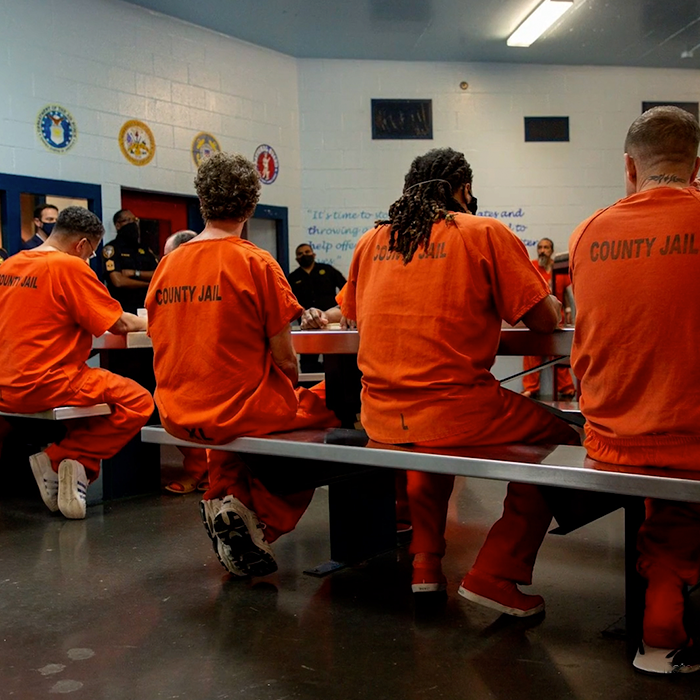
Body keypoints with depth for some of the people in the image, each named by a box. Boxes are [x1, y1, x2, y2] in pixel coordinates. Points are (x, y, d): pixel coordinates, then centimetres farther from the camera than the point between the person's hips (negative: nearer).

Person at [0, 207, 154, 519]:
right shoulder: (70, 266, -10)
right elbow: (120, 324, -7)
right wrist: (149, 323, 13)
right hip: (46, 386, -9)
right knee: (138, 402, -3)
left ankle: (74, 469, 14)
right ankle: (62, 458, -1)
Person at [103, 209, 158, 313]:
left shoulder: (145, 249, 16)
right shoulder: (111, 249, -1)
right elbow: (119, 281, -13)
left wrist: (135, 273, -10)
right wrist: (148, 284, -2)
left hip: (146, 306, 5)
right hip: (123, 308, -5)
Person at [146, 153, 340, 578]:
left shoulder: (167, 264, 3)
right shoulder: (256, 263, -13)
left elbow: (165, 344, 12)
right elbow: (284, 359, -13)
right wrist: (294, 397, 10)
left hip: (178, 416, 7)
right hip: (242, 411, -7)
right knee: (324, 411, 14)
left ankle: (224, 497, 17)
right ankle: (260, 520, 3)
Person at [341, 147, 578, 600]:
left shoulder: (372, 241, 11)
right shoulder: (486, 233, -2)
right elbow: (544, 319, -3)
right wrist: (553, 303, 22)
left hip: (381, 418, 6)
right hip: (457, 414, -6)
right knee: (562, 442, 16)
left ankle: (425, 563, 31)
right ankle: (493, 575, 9)